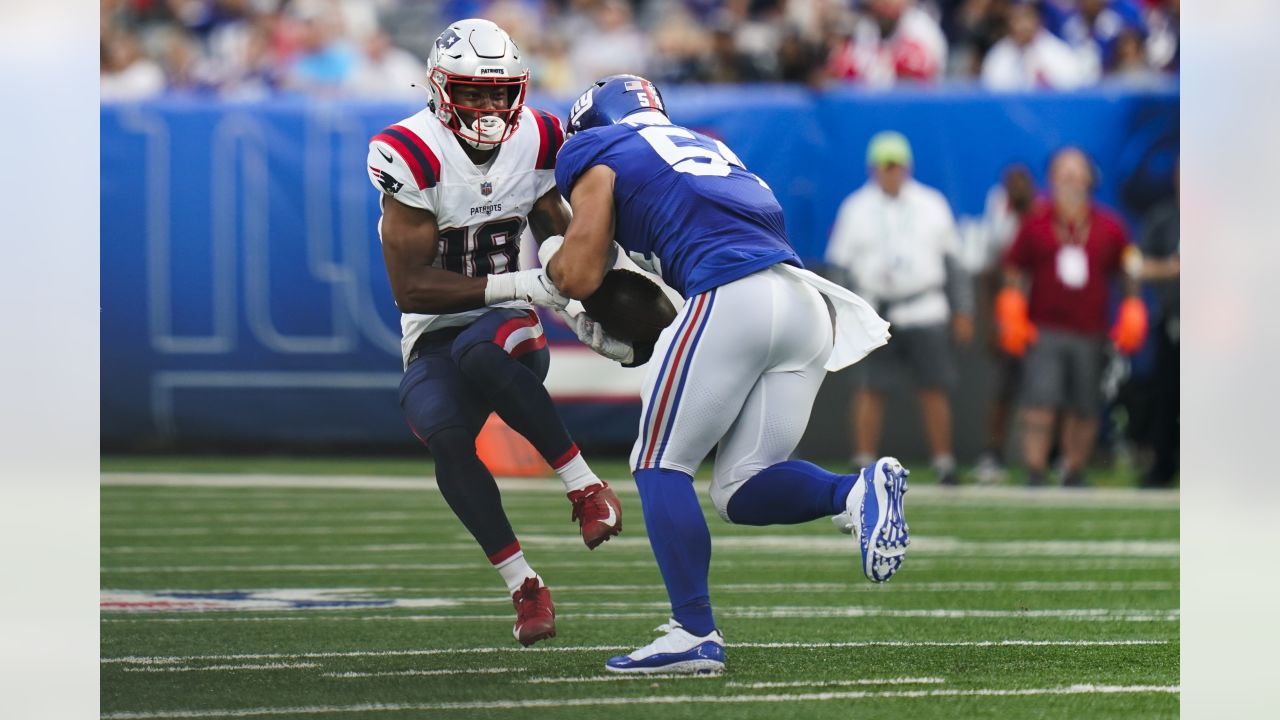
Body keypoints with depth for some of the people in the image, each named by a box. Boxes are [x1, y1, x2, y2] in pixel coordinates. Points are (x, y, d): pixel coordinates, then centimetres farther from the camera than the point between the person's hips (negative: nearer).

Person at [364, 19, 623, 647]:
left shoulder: (534, 142, 0)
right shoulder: (412, 156, -16)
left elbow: (560, 240, 17)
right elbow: (410, 288, -20)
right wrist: (516, 285, -26)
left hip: (508, 330, 1)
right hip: (432, 338, -1)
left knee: (478, 353, -37)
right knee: (446, 437, -32)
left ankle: (586, 488, -29)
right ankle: (524, 589, -22)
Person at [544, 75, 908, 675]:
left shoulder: (597, 152, 15)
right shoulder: (707, 148, 35)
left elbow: (580, 277, 9)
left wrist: (548, 261, 31)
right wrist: (633, 343, 32)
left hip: (733, 299, -7)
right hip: (807, 306, 7)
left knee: (661, 466, 6)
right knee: (741, 492, 9)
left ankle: (694, 634, -2)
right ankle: (857, 492, -16)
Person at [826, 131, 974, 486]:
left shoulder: (932, 205, 9)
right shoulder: (855, 209, 5)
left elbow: (953, 261, 12)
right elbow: (840, 264, 7)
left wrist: (962, 312, 9)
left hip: (925, 311, 1)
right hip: (874, 314, -1)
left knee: (934, 389, -1)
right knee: (870, 388, -4)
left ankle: (944, 464, 5)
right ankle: (864, 462, 3)